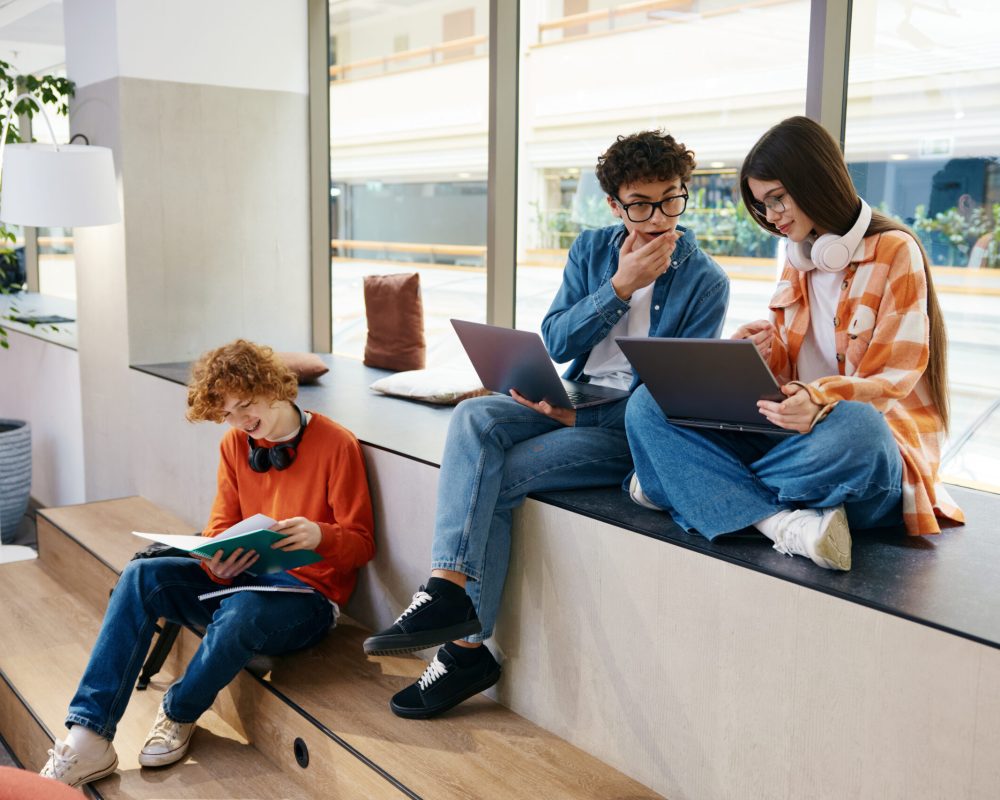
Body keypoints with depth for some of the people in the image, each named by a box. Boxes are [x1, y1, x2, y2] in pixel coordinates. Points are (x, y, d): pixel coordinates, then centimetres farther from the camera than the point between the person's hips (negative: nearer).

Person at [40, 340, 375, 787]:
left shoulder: (336, 445, -11)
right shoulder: (235, 445, 7)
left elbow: (361, 544, -8)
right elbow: (219, 528, 8)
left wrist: (319, 535, -30)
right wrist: (216, 561, -16)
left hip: (308, 594, -6)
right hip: (244, 576, 6)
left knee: (241, 612, -37)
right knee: (141, 577, -17)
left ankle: (179, 715, -6)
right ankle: (89, 737, -19)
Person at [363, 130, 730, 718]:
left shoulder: (705, 282, -4)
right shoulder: (592, 250, 10)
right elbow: (556, 342, 1)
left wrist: (580, 416, -19)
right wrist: (620, 286, -11)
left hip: (632, 429, -5)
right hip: (572, 401, 5)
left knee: (495, 477, -23)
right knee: (474, 418, -25)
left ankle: (466, 645, -16)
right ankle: (449, 589, -30)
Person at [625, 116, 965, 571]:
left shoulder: (894, 251, -3)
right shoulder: (798, 260, 16)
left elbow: (893, 378, -10)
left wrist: (820, 400, -32)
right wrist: (760, 353, -8)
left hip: (867, 438, -6)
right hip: (792, 430, 6)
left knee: (852, 429, -45)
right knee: (647, 404, -15)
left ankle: (688, 484, -21)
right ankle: (782, 521, -33)